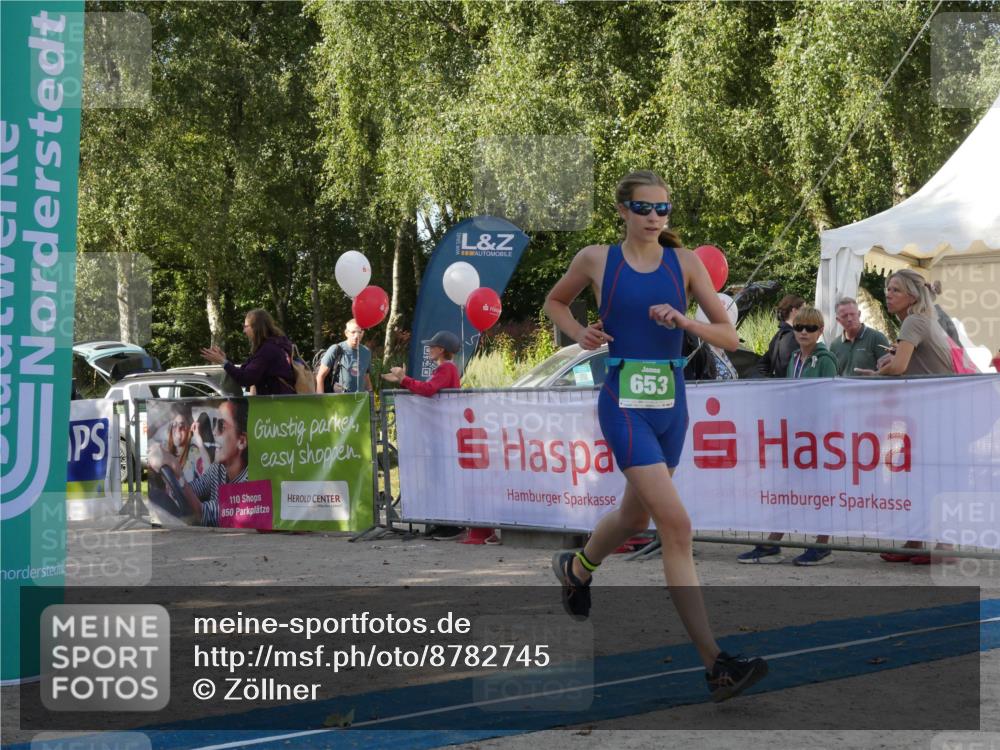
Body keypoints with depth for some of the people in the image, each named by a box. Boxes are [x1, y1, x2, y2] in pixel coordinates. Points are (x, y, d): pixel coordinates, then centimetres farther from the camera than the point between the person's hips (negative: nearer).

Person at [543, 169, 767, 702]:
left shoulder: (684, 263, 4)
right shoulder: (596, 259, -1)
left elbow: (729, 337, 3)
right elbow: (555, 302, 18)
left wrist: (684, 322, -15)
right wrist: (578, 333, -1)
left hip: (671, 403, 4)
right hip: (624, 403, -4)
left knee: (636, 517, 20)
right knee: (676, 524, -16)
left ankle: (576, 568, 55)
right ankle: (715, 663, -16)